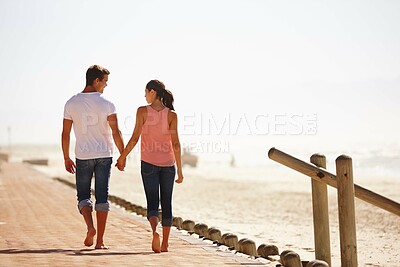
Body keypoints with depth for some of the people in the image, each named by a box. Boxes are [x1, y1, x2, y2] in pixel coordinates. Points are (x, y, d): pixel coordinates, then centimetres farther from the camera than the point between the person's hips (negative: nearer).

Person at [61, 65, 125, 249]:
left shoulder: (71, 104, -1)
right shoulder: (106, 104, -6)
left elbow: (65, 134, 1)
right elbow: (116, 133, -11)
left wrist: (66, 158, 11)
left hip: (83, 156, 1)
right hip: (104, 155, -1)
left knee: (83, 196, 12)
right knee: (102, 197, 4)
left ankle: (90, 227, -14)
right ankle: (100, 241, 2)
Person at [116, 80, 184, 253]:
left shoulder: (143, 111, -6)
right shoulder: (171, 115, -3)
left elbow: (134, 138, -8)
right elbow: (175, 144, -7)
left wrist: (122, 157, 5)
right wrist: (180, 169, -2)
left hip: (149, 162, -1)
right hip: (168, 163, 1)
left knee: (152, 203, 0)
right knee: (166, 203, 13)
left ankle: (155, 232, -29)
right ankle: (165, 243, 15)